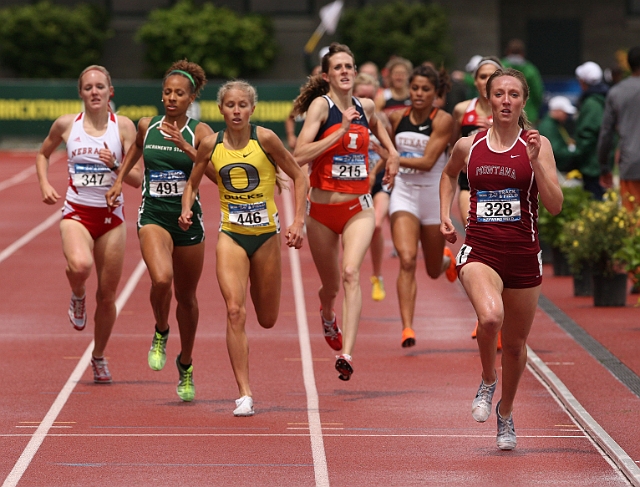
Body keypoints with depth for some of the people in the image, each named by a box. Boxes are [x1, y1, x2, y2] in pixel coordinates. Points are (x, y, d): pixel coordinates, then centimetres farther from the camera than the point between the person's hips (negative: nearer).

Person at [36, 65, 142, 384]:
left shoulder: (123, 126, -2)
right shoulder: (66, 124, 1)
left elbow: (138, 179, -1)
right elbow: (42, 155, 20)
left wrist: (115, 166, -20)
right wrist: (44, 184, 3)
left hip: (111, 216, 1)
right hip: (76, 213, -1)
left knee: (107, 295, 6)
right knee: (80, 265, -34)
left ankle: (99, 357, 29)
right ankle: (77, 296, 3)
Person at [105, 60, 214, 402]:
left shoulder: (199, 132, -5)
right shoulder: (147, 126, 3)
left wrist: (186, 147, -29)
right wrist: (119, 180, 23)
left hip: (188, 218, 0)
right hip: (153, 216, 0)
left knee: (186, 297, 11)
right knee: (161, 279, -27)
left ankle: (185, 364, 33)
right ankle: (161, 334, 3)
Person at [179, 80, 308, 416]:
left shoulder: (265, 139, -8)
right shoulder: (211, 145, -2)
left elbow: (299, 177, -1)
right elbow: (193, 183, 13)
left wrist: (298, 222, -9)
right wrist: (187, 210, -7)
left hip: (266, 235, 0)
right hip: (231, 236, 0)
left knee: (267, 320, 9)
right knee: (235, 311, -17)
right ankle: (245, 394, -14)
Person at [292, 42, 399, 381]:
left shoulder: (365, 107, 5)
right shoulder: (321, 105, -9)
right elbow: (299, 155, -21)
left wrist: (392, 152, 19)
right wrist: (341, 131, -23)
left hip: (358, 208, 2)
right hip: (322, 209, -1)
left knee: (351, 273, -22)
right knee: (331, 285, 13)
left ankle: (346, 354, -30)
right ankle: (327, 314, 51)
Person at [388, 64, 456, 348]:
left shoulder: (443, 120, -10)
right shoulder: (397, 118, 2)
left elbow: (427, 161, -19)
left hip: (434, 196, -1)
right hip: (403, 195, 1)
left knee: (434, 271, 15)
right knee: (407, 260, -21)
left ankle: (447, 259, 55)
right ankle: (407, 328, -23)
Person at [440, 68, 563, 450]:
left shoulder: (537, 145, -3)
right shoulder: (469, 146, 2)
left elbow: (555, 206, -9)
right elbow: (449, 175, 27)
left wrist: (535, 161, -19)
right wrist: (445, 216, 15)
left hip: (523, 254, 1)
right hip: (480, 250, -1)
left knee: (515, 343, 12)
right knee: (490, 316, -30)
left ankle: (506, 413, 37)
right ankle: (487, 381, 0)